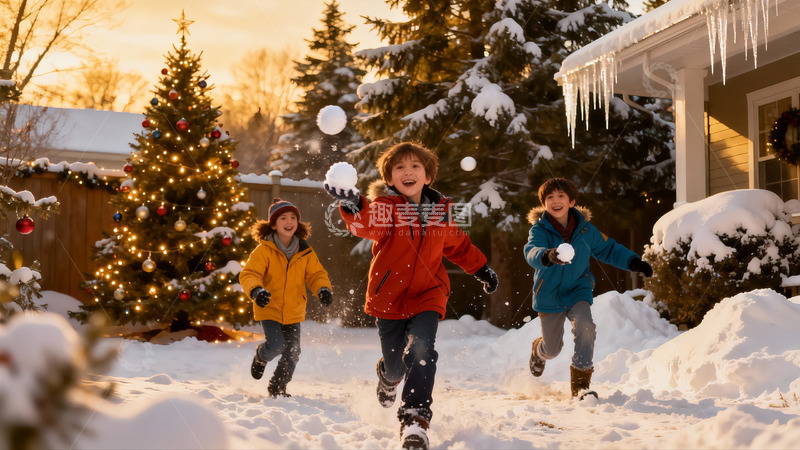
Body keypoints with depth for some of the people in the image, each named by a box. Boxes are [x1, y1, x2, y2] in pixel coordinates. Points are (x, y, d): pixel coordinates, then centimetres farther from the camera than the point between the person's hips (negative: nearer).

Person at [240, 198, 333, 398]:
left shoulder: (305, 252, 0)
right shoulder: (264, 250, -12)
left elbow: (316, 274, 4)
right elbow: (248, 274, -16)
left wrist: (323, 288, -19)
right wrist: (256, 290, -37)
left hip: (294, 312, 4)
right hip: (269, 309, -4)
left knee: (292, 353, 3)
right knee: (276, 345, -19)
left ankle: (277, 387, 26)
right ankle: (261, 356, 19)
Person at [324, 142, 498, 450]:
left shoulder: (440, 210, 2)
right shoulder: (385, 206, -11)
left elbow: (458, 245, 22)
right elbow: (369, 225, -37)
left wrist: (482, 269, 26)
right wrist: (354, 207, -59)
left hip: (428, 294, 1)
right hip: (389, 295, -1)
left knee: (420, 347, -25)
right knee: (396, 365, 7)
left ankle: (415, 420, -24)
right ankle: (387, 377, 47)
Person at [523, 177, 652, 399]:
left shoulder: (585, 230, -5)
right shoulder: (539, 230, -15)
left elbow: (608, 249, 10)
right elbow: (532, 252, -36)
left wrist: (633, 262, -3)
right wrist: (548, 256, -59)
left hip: (578, 291, 1)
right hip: (549, 295, -1)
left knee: (585, 328, -27)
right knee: (552, 349, 10)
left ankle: (580, 383, -17)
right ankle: (538, 350, 51)